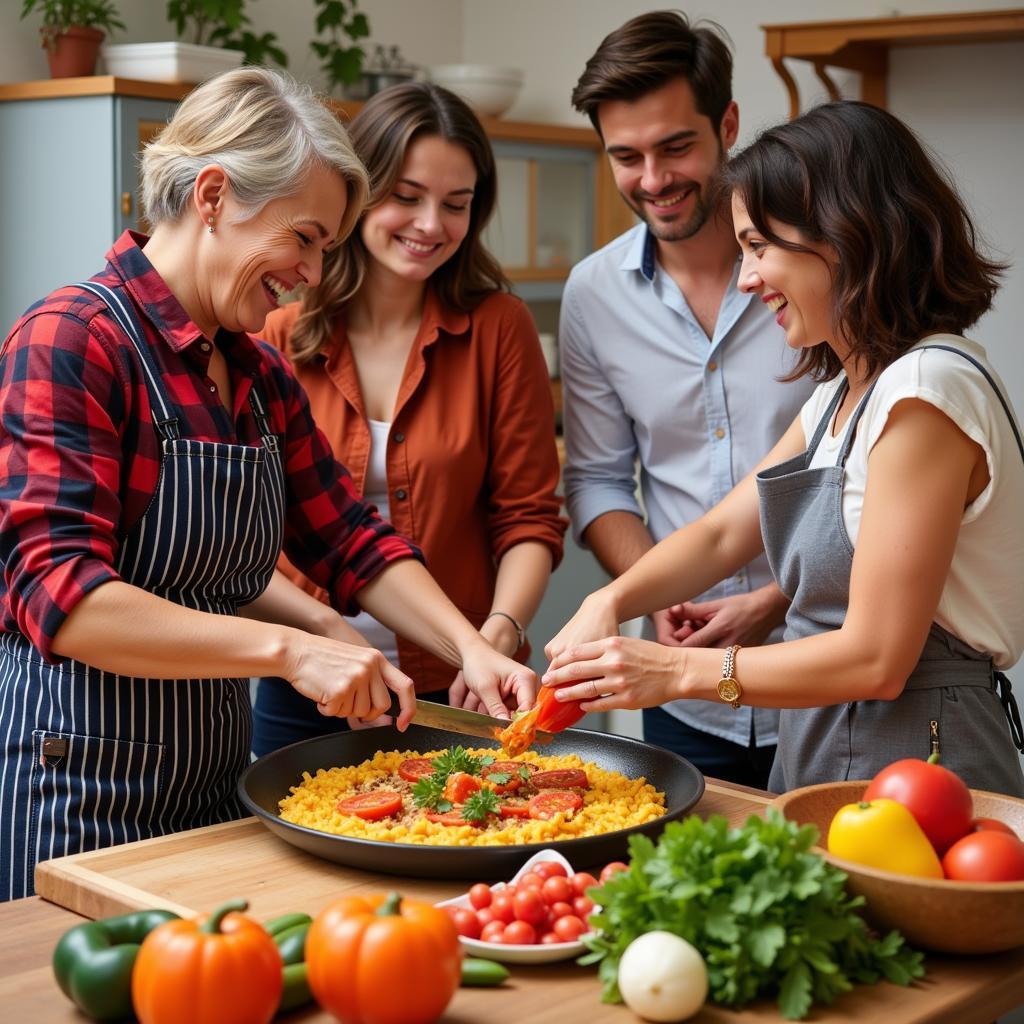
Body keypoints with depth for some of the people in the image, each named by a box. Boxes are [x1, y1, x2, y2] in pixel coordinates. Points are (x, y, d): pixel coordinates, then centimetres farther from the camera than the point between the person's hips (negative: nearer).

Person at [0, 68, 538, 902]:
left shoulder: (263, 375, 9)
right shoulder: (71, 345, -16)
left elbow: (353, 543, 11)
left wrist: (471, 649, -4)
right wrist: (289, 650, -30)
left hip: (216, 784, 8)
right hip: (83, 795, -8)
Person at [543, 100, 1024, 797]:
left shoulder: (928, 389, -20)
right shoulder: (845, 389, 11)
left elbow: (876, 658, -22)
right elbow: (724, 532, 12)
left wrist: (678, 671, -18)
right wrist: (610, 602, -6)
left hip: (915, 763, -9)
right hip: (823, 754, 9)